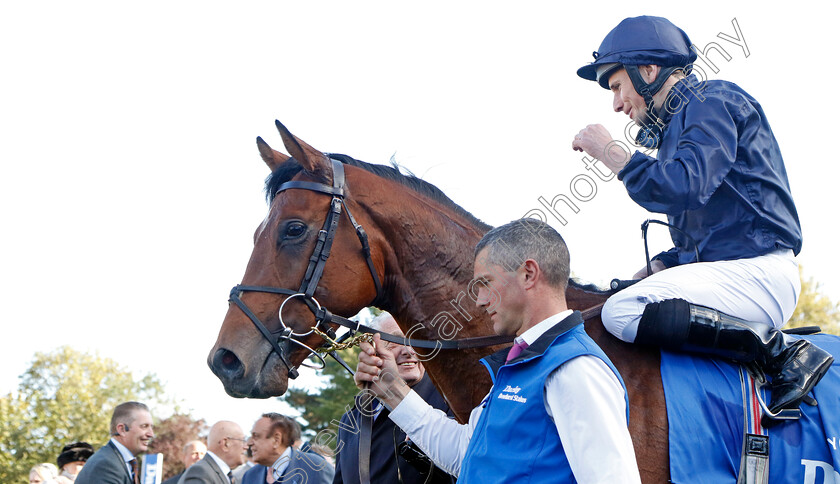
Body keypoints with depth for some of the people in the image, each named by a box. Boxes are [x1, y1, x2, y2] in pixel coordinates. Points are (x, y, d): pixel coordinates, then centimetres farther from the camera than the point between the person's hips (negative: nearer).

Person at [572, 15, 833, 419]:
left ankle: (776, 351, -18)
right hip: (725, 270, 11)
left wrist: (610, 153, -11)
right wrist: (654, 271, 11)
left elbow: (682, 188, -23)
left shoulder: (713, 102, -6)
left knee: (623, 313, -26)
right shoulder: (679, 121, 24)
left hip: (757, 273, -11)